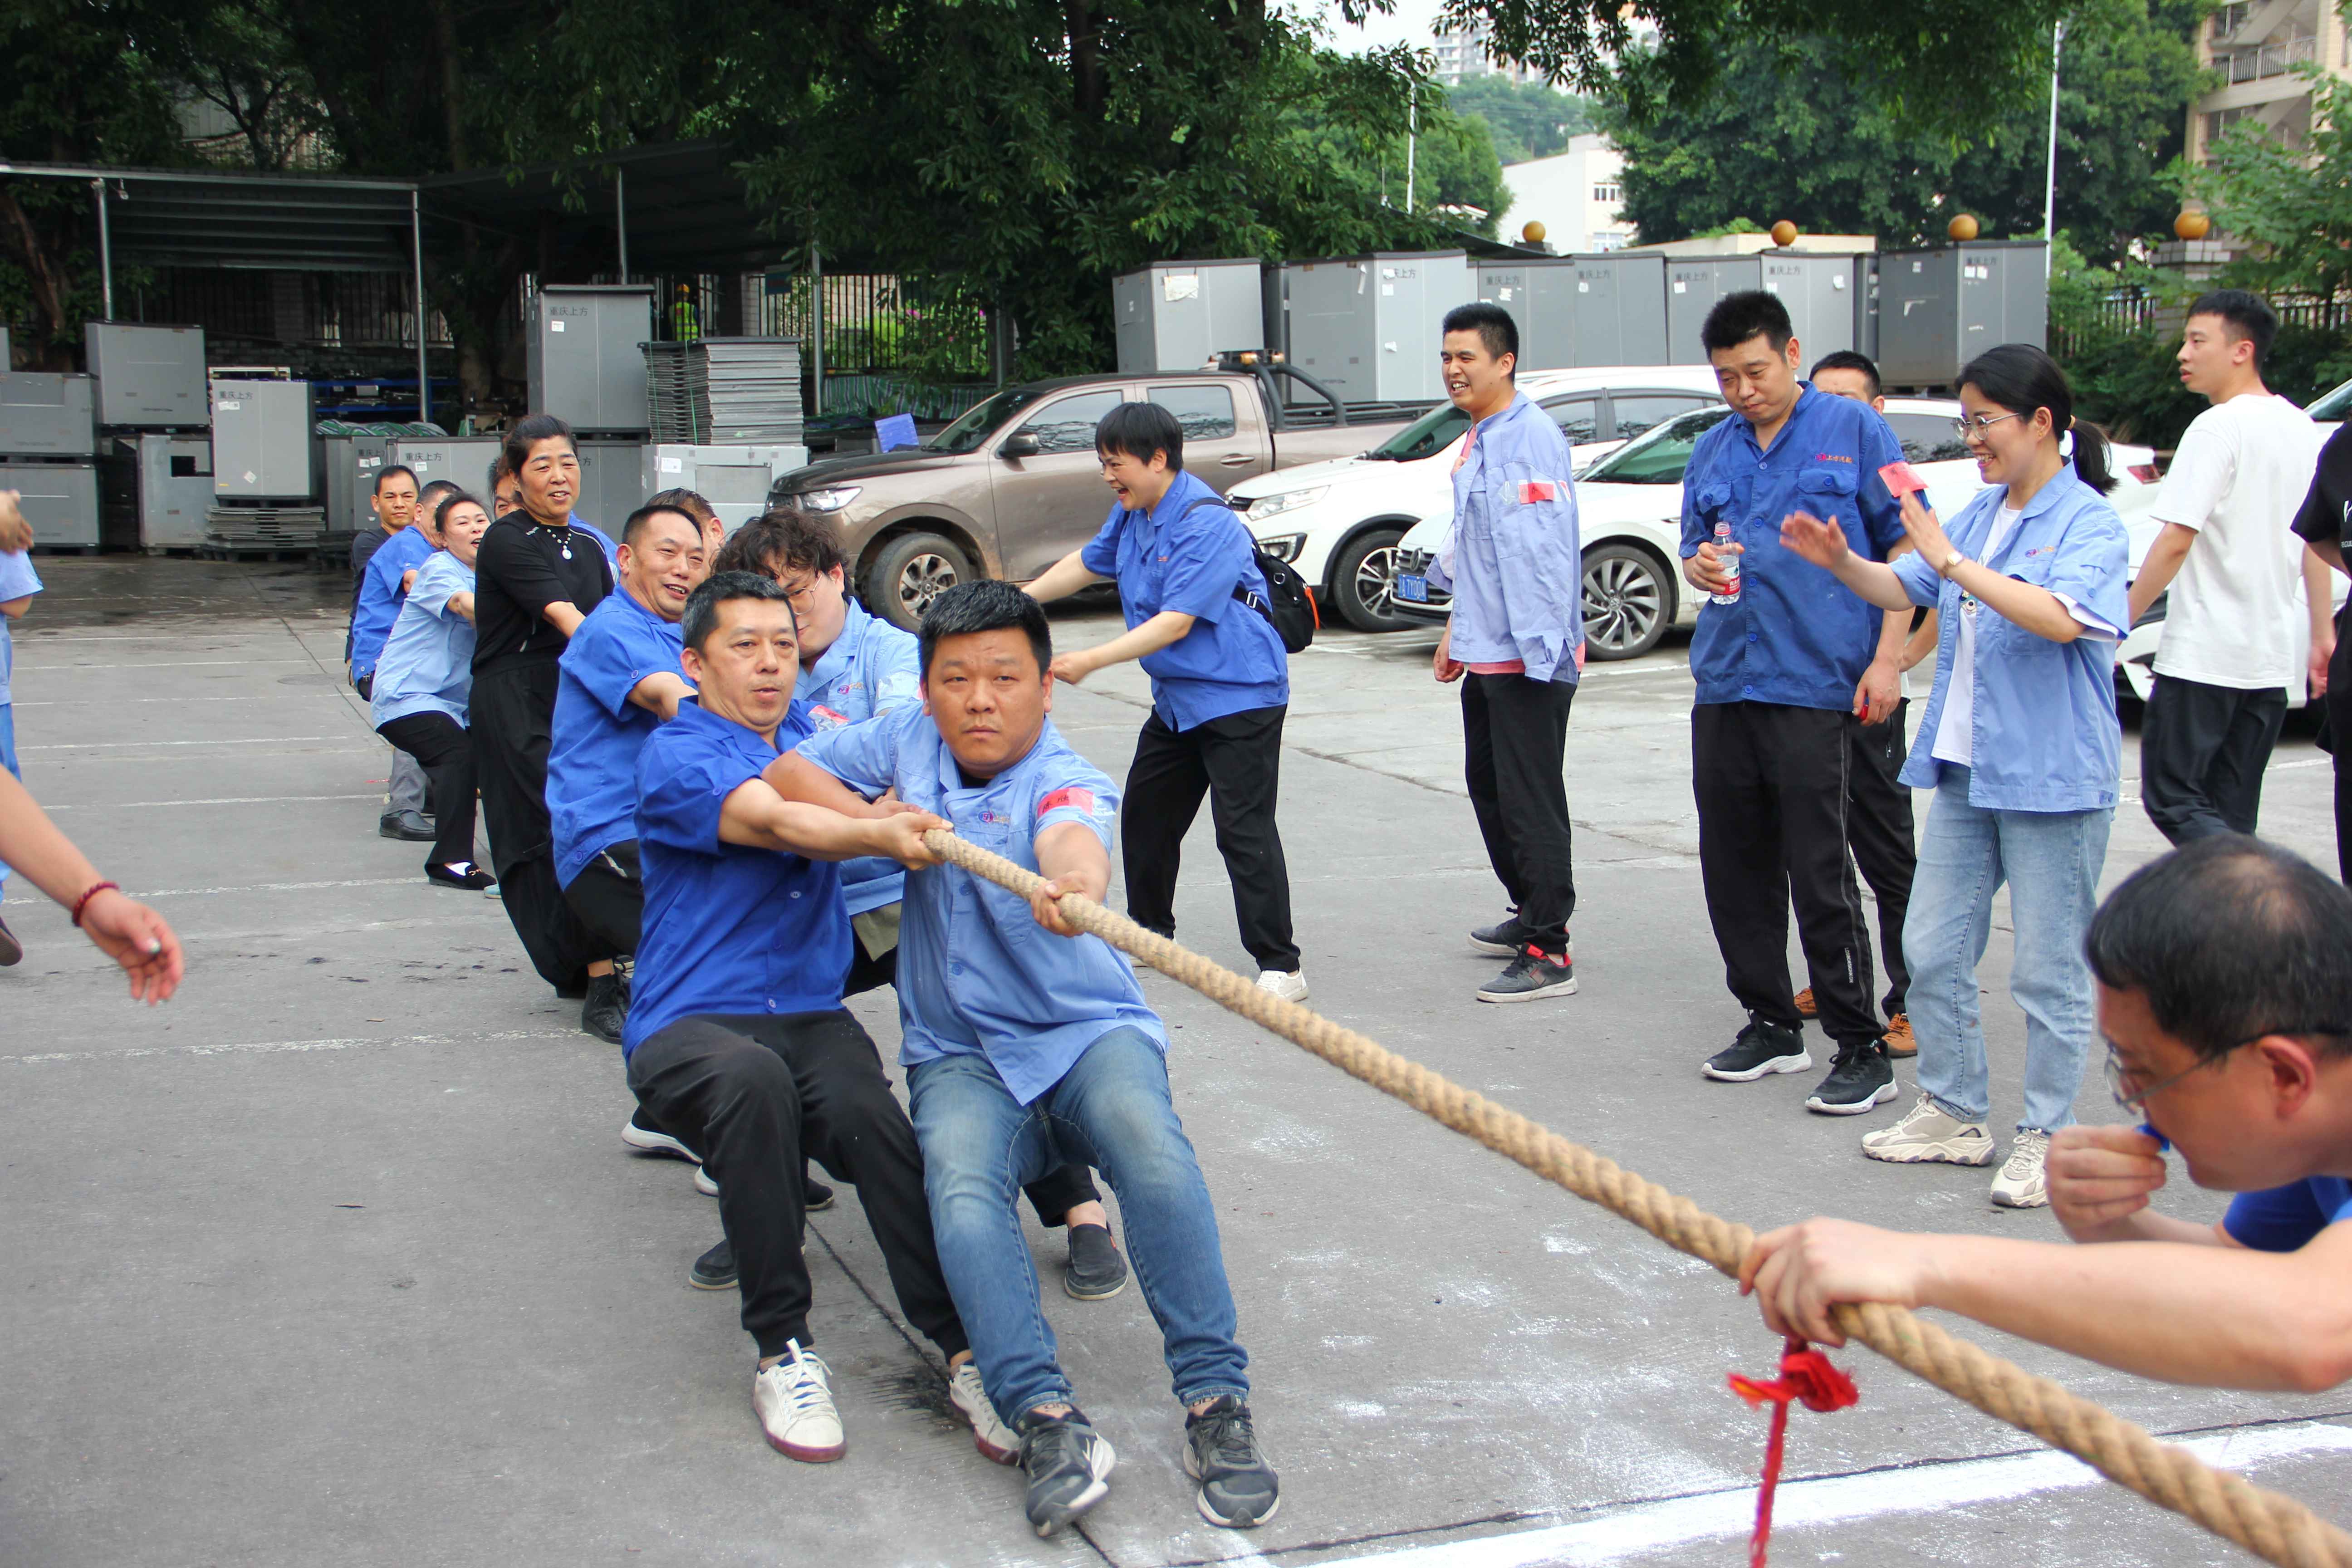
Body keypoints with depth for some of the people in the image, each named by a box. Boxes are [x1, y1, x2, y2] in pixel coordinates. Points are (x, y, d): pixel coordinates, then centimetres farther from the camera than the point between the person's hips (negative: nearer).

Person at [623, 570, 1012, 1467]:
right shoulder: (675, 756, -4)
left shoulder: (815, 732, 19)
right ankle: (782, 1349, -24)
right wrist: (876, 835, -39)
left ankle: (969, 1350, -30)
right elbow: (772, 823, -21)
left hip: (812, 1015, 4)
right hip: (689, 1024, -4)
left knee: (866, 1110, -29)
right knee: (754, 1077, -38)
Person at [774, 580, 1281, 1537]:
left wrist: (1073, 884, -61)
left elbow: (1071, 840, -36)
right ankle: (1049, 1421, -36)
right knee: (961, 1194, -30)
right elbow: (785, 774, 8)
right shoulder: (907, 741, 5)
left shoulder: (1065, 783, -12)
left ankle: (1216, 1401, -29)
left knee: (1146, 1136, -34)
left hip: (1088, 1033, -3)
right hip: (961, 1056, 3)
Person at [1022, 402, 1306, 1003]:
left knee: (1244, 830, -14)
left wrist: (1092, 660, -30)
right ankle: (1149, 935, 35)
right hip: (1176, 699, 10)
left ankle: (1280, 965, -10)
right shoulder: (1133, 512, 7)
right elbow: (1088, 562, 26)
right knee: (1145, 815, 18)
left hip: (1240, 697, -10)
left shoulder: (1206, 523, -22)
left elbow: (1177, 622, -27)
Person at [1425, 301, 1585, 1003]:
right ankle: (1531, 914, 34)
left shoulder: (1531, 436, -16)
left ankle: (1548, 952, 0)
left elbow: (1547, 544, -23)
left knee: (1531, 800, -6)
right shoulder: (1477, 440, 16)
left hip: (1530, 656, -10)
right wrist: (1458, 631, 28)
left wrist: (1540, 644, -28)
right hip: (1487, 654, 10)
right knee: (1489, 789, 19)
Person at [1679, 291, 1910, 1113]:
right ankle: (1770, 1023, 23)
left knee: (1819, 873, -6)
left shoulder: (1853, 431, 1)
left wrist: (1887, 658, -9)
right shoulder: (1713, 450, 15)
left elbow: (1905, 550, -1)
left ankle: (1862, 1048, 3)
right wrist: (1700, 566, -1)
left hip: (1815, 683, -6)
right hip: (1725, 679, 6)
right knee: (1734, 867, 9)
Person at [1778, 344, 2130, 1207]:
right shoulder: (1980, 514, 10)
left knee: (2048, 972, 3)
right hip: (1965, 771, 8)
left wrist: (1952, 562, -28)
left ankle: (2046, 1137, 16)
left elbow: (2061, 617, -29)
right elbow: (1905, 590, 16)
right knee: (1932, 952, 12)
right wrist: (1841, 562, -2)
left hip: (2052, 779, -8)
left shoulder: (2089, 522, -12)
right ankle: (1955, 1113, 25)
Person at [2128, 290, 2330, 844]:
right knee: (2231, 814, 12)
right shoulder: (2303, 429, 12)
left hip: (2202, 656, -8)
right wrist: (2322, 630, 23)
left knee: (2172, 799, -3)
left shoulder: (2217, 429, -13)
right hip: (2274, 657, 8)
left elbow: (2176, 541, -18)